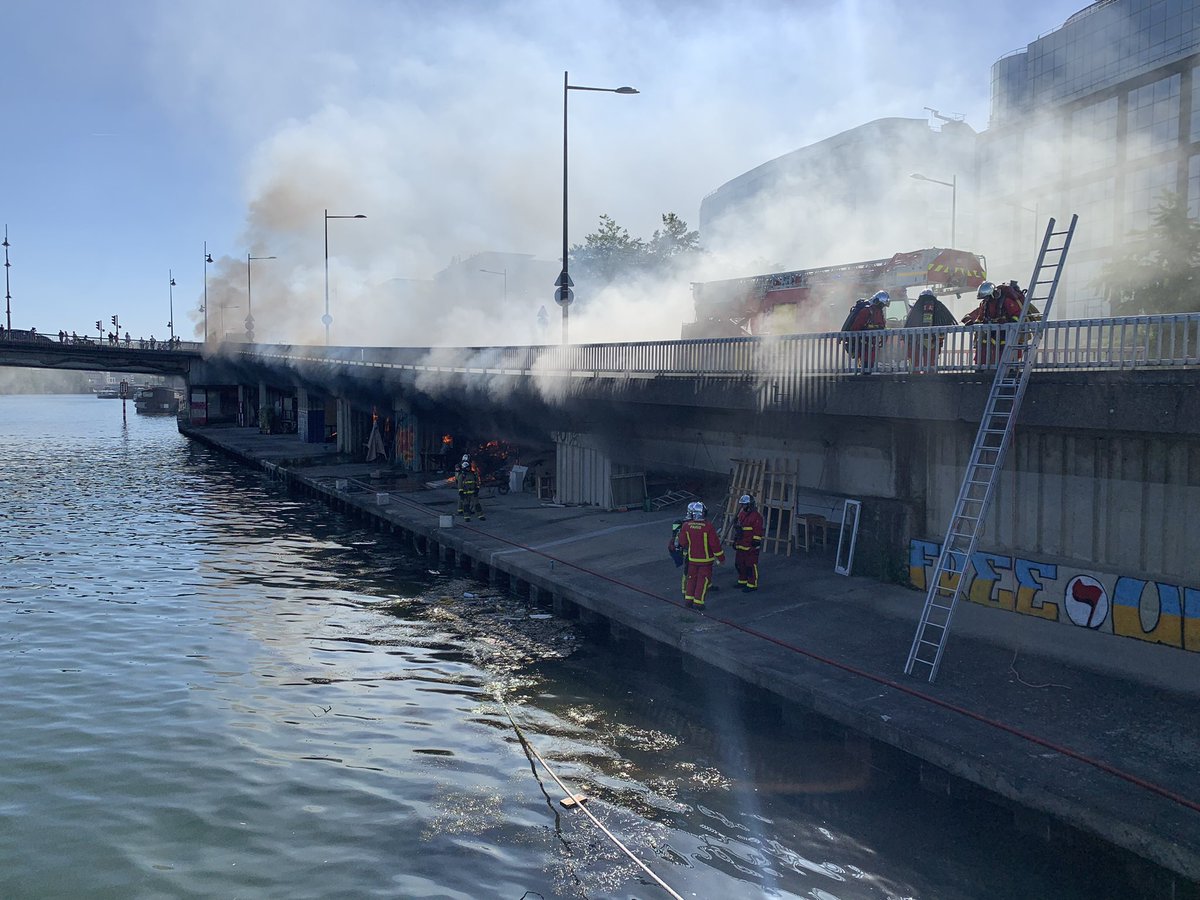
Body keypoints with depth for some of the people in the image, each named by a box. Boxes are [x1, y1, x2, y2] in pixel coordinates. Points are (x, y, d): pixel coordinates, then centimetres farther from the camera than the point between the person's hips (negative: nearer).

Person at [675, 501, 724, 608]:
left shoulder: (686, 526, -11)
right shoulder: (708, 526, -21)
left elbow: (682, 542, 1)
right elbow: (715, 544, -16)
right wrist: (721, 558, -5)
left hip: (692, 558, 3)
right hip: (705, 559, -3)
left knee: (691, 578, 18)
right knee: (703, 580, 5)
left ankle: (688, 598, 22)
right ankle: (698, 602, 6)